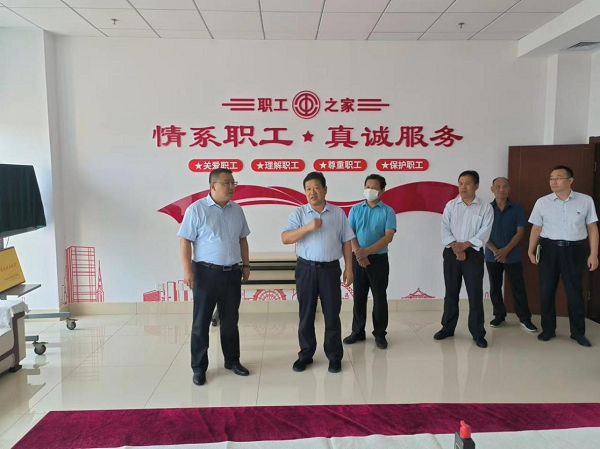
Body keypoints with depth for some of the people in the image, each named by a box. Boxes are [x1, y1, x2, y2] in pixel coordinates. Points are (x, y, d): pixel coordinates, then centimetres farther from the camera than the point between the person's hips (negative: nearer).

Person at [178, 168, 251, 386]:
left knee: (230, 321, 14)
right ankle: (199, 367, 16)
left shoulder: (237, 210, 8)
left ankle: (232, 360, 29)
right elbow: (185, 241, -10)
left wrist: (246, 264, 13)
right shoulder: (197, 209, -8)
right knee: (201, 322, 4)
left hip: (232, 273, 5)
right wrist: (187, 270, -16)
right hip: (206, 272, -5)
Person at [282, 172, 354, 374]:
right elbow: (285, 239, -12)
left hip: (330, 269, 0)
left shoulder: (338, 213, 3)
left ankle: (334, 356, 20)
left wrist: (348, 268, 2)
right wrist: (308, 227, -24)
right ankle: (305, 355, 23)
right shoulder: (298, 214, 0)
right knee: (306, 314, 9)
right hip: (306, 269, 0)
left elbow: (346, 242, 6)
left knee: (332, 314, 6)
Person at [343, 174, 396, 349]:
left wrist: (367, 251, -24)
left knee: (379, 297, 5)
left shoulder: (388, 211, -3)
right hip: (358, 259, 2)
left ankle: (380, 334, 18)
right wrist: (358, 253, -18)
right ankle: (358, 331, 23)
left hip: (378, 259, -2)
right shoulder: (355, 210, 5)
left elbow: (388, 237, -13)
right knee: (359, 296, 10)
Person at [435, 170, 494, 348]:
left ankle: (478, 333, 11)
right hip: (451, 253, 2)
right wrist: (455, 246, -15)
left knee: (475, 294, 0)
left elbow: (484, 233, -8)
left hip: (473, 254, -2)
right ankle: (447, 328, 22)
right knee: (451, 293, 10)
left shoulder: (486, 207, 0)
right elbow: (445, 229, -2)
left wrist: (465, 245, -17)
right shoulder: (451, 205, 6)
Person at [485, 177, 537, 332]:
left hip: (513, 256, -1)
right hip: (492, 255, 1)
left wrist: (506, 250, -15)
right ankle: (499, 315, 24)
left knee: (518, 287, 4)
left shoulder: (517, 209, -1)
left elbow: (520, 232, -4)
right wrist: (495, 250, -14)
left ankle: (525, 318, 15)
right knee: (495, 287, 10)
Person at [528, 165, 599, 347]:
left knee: (575, 292, 9)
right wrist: (531, 250, -2)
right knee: (546, 291, 8)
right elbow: (536, 228, 5)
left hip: (574, 250, -1)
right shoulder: (542, 202, 0)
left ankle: (578, 332, 25)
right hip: (549, 249, 1)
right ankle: (548, 329, 24)